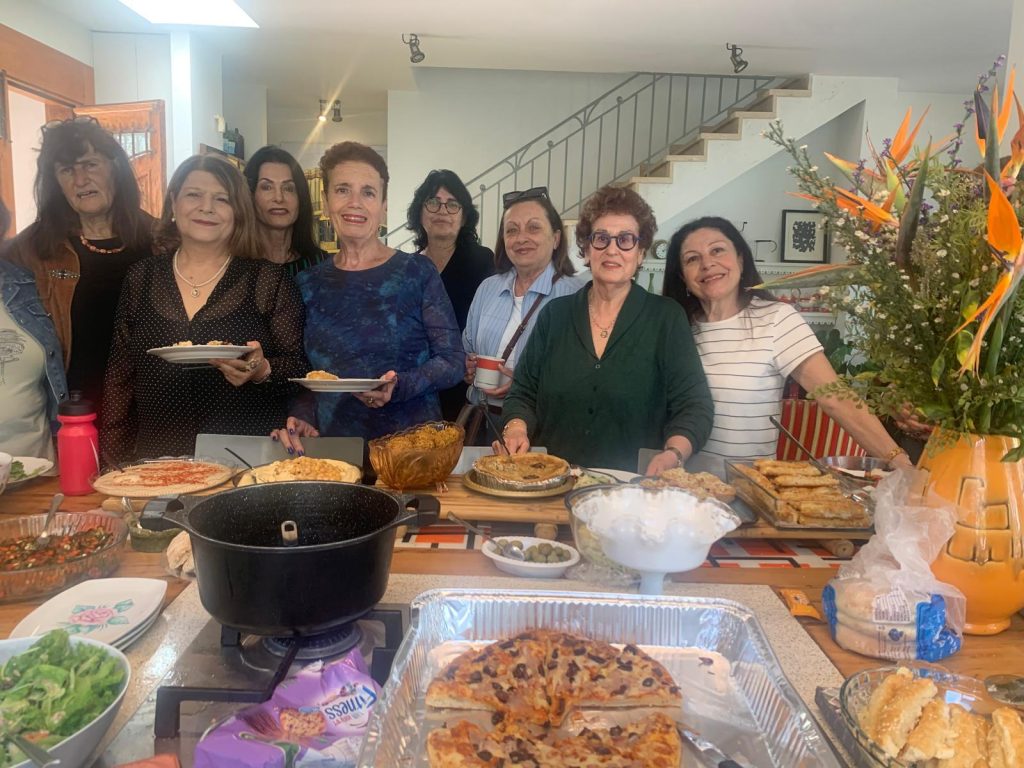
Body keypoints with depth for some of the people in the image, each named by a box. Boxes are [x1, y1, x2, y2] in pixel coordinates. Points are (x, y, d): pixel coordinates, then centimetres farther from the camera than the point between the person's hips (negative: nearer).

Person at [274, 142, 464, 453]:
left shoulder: (417, 272, 2)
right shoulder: (308, 283, 10)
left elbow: (453, 361, 0)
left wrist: (398, 387, -16)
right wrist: (301, 419, -2)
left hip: (411, 442, -2)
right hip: (332, 447, 3)